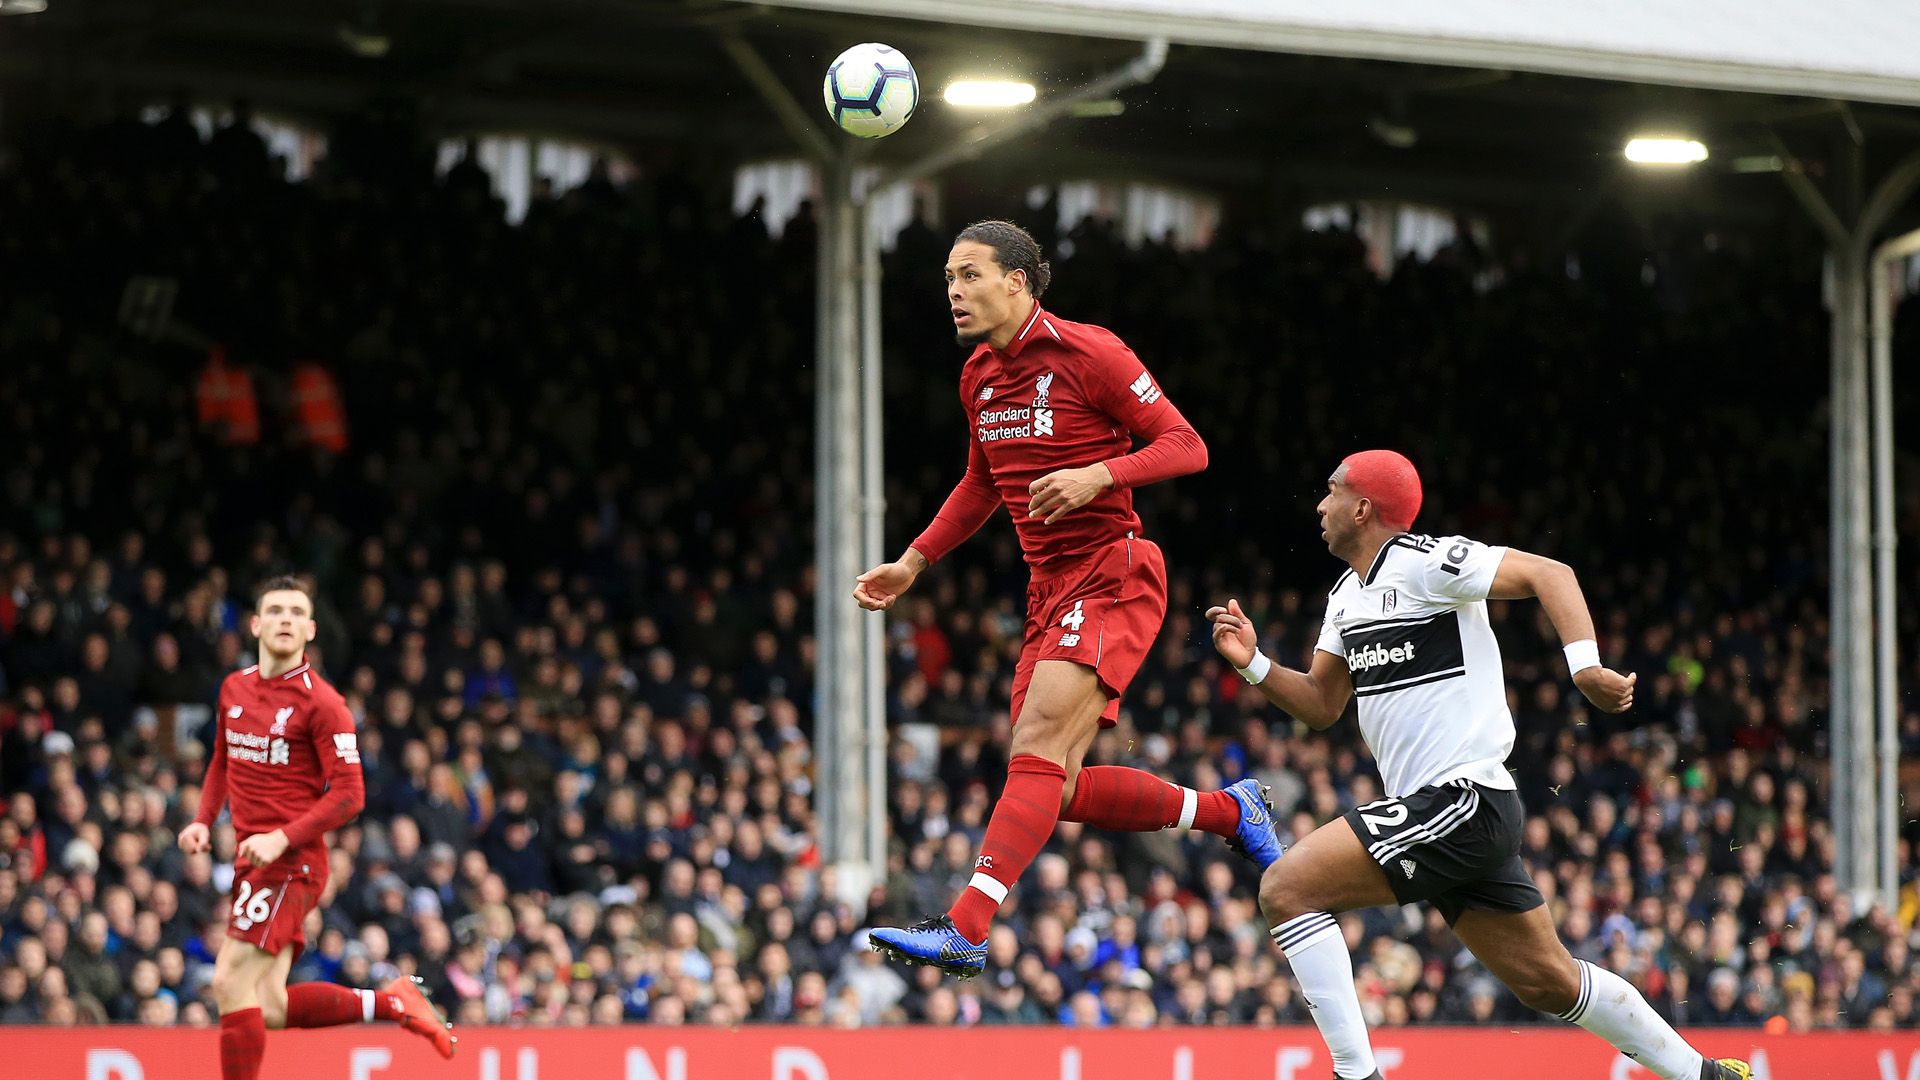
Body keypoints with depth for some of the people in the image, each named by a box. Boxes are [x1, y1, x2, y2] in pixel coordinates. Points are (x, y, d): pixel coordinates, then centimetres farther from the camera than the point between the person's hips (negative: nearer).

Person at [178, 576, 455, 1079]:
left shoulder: (321, 702, -10)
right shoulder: (235, 688, 12)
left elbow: (348, 793, -13)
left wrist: (282, 839, -22)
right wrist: (203, 821, 11)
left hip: (291, 862, -7)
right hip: (252, 860, 7)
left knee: (231, 983, -15)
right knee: (268, 1009, 0)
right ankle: (392, 1002, 16)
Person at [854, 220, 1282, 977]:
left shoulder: (1088, 353, -11)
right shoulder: (979, 376, 12)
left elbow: (1186, 445, -12)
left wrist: (1098, 475, -26)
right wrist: (913, 563, 21)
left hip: (1112, 576, -8)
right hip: (1051, 592, 8)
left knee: (1038, 745, -23)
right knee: (1061, 790, 2)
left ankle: (965, 928, -32)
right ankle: (1229, 812, 22)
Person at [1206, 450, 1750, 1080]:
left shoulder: (1423, 561, -10)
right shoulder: (1346, 596, 18)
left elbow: (1548, 574, -16)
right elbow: (1321, 706, 22)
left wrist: (1585, 665, -30)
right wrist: (1254, 664, 5)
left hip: (1462, 800, -10)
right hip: (1457, 814, 10)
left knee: (1286, 889, -16)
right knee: (1547, 981, 14)